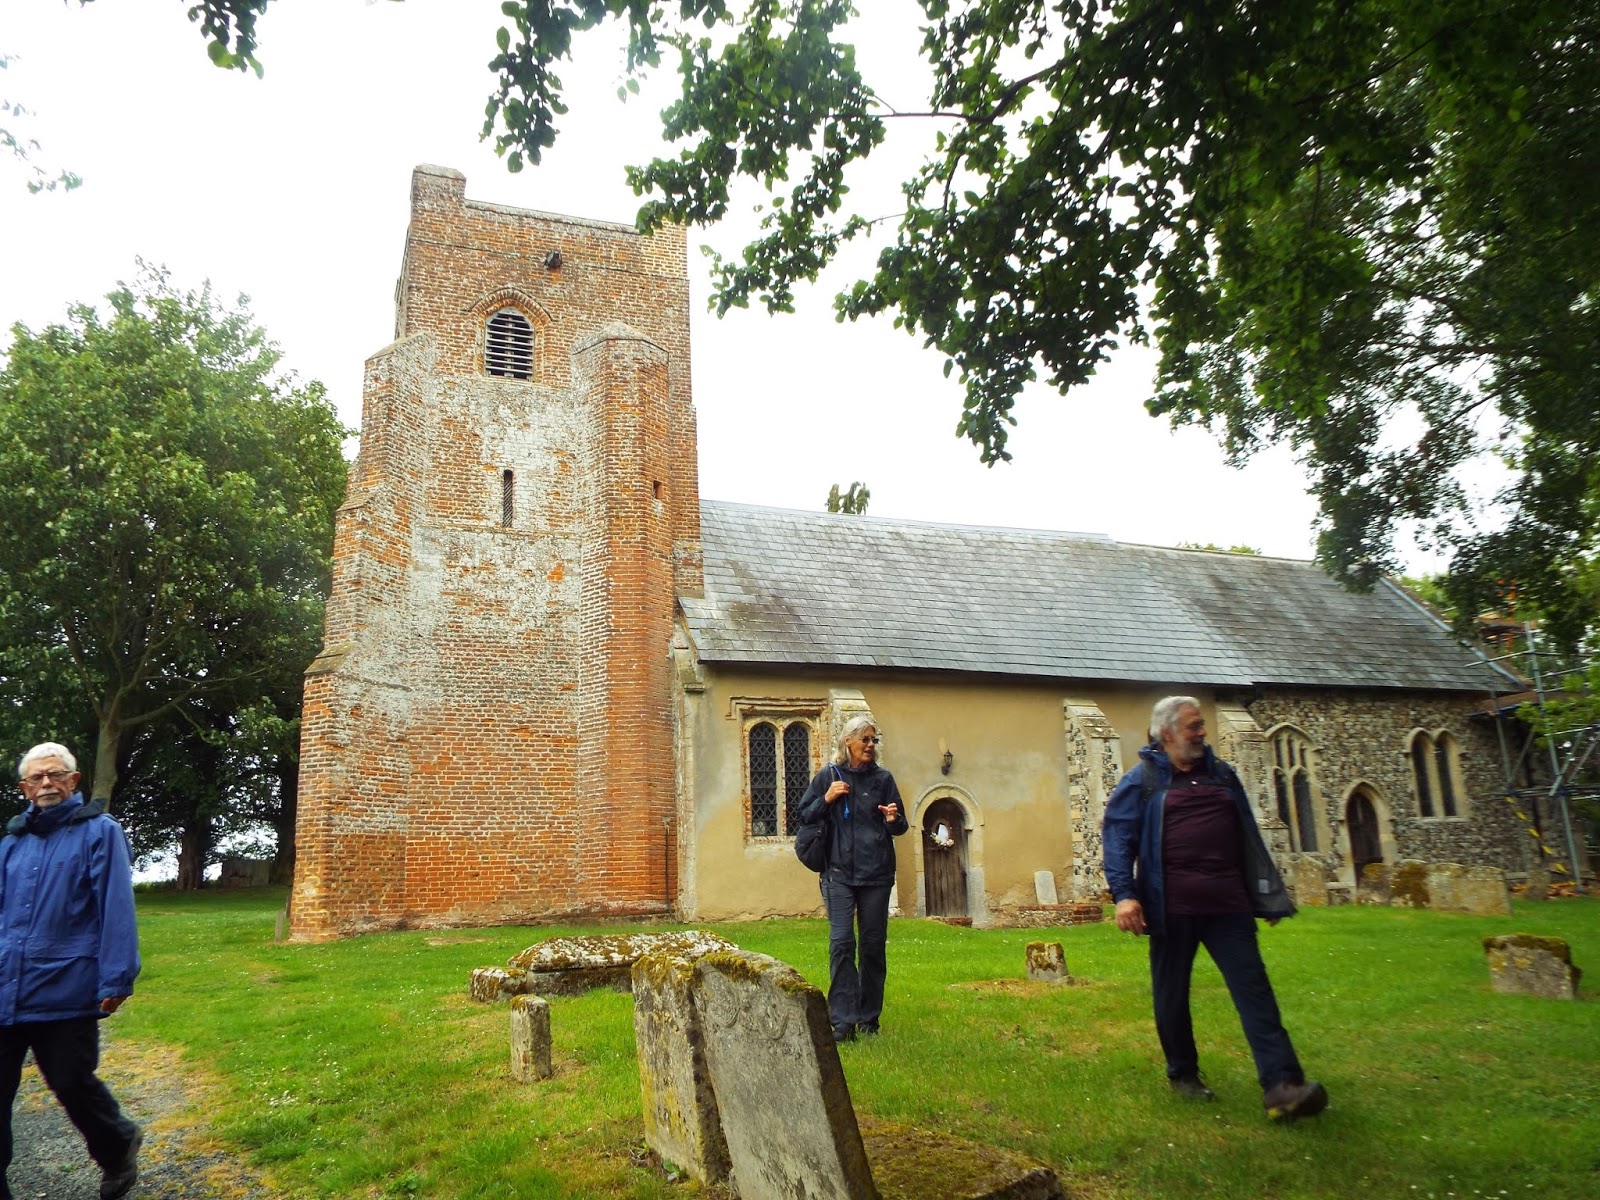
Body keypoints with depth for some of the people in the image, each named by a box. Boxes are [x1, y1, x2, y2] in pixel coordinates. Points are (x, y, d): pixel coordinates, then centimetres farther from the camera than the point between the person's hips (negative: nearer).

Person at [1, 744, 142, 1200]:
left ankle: (118, 1146, 34)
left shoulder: (100, 832, -4)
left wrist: (116, 980, -15)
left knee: (72, 1084, 6)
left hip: (66, 991, -5)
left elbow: (116, 910, -10)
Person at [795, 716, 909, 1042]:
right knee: (841, 942, -11)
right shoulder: (828, 776, 5)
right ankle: (842, 1021, -8)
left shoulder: (883, 778, 8)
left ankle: (869, 1019, 17)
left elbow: (901, 826, 12)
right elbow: (803, 816, 8)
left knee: (873, 945, 6)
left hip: (876, 874, 2)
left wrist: (893, 820, -11)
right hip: (839, 872, -2)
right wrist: (826, 799, -9)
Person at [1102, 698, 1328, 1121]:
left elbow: (1249, 839, 19)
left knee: (1254, 990, -4)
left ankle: (1281, 1086, -6)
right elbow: (1117, 837, -3)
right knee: (1172, 995, 7)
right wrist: (1124, 895, -14)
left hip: (1227, 905, 3)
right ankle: (1182, 1074, 25)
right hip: (1172, 908, -3)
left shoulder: (1222, 775, 16)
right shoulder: (1143, 780, 2)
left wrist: (1268, 895, 16)